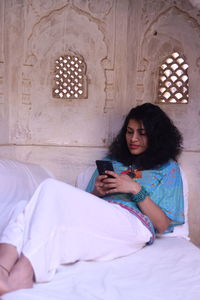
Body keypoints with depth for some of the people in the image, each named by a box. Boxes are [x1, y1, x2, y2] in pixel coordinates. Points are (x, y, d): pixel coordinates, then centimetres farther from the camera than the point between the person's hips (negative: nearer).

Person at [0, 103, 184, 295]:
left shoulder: (168, 168, 17)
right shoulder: (110, 161, 29)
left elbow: (162, 225, 6)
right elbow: (85, 206, 24)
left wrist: (136, 189, -5)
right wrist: (96, 192, 2)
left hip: (133, 226, -5)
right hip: (96, 220, 5)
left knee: (53, 190, -26)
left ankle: (22, 272, -38)